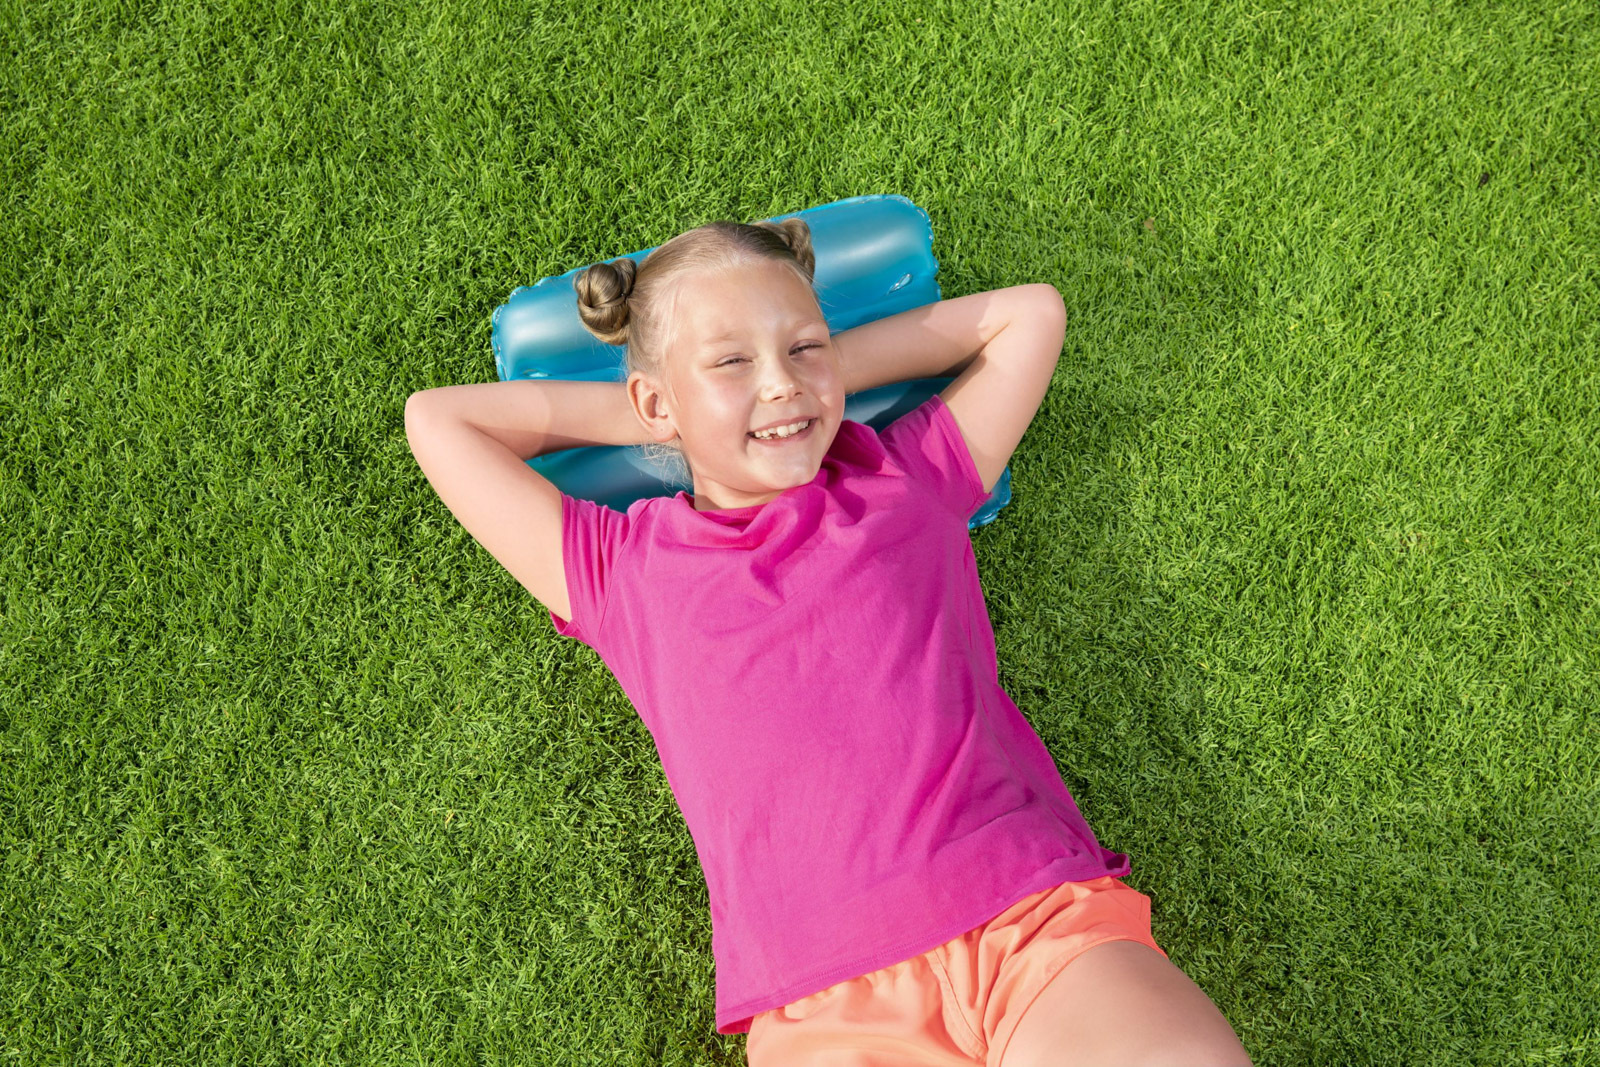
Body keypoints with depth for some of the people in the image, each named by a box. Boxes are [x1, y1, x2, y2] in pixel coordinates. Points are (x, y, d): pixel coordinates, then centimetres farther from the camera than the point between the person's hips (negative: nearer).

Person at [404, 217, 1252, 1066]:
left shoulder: (910, 479, 17)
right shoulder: (623, 570, 15)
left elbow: (1030, 313, 25)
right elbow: (437, 419, 19)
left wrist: (828, 369, 19)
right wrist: (656, 417, 19)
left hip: (1036, 919, 1)